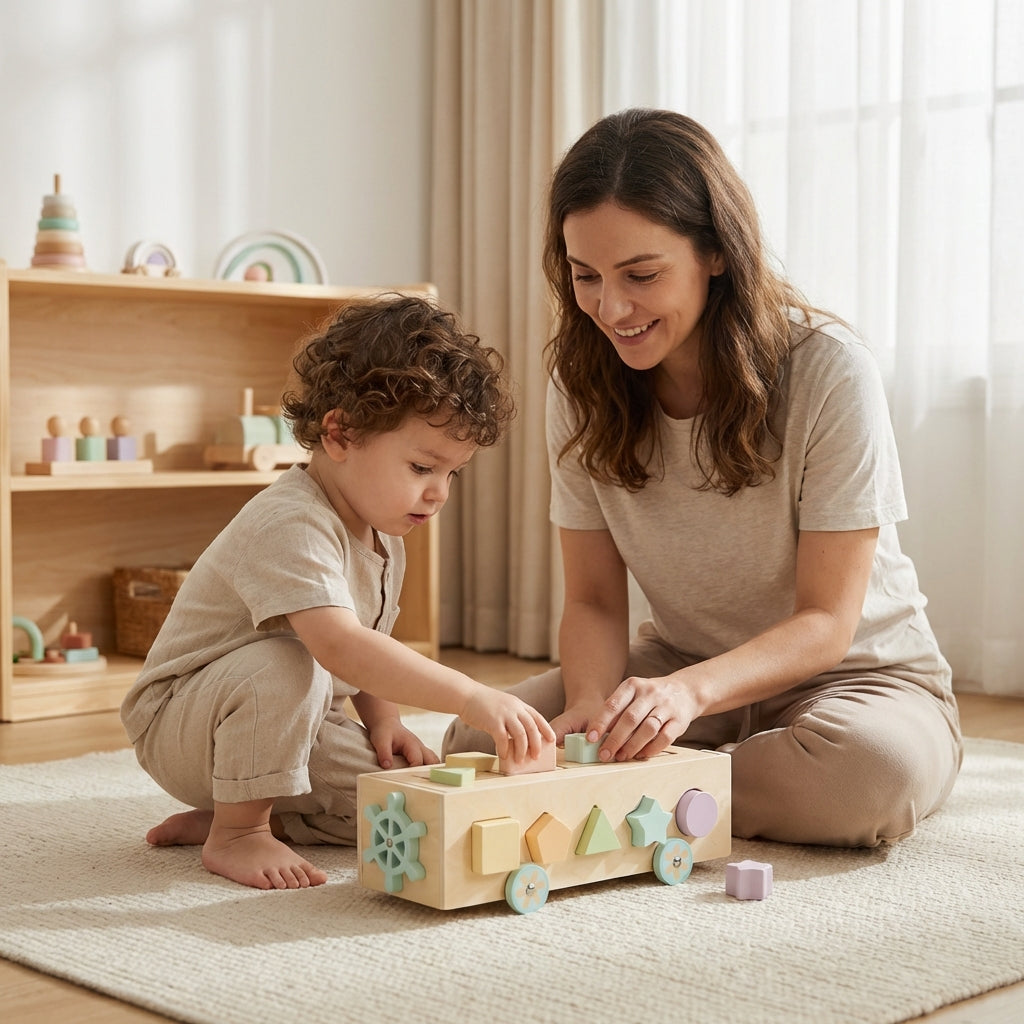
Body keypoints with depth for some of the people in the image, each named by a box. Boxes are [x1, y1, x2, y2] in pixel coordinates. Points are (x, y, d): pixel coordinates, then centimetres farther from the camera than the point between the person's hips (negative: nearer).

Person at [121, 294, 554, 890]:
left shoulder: (383, 537, 3)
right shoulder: (291, 526, -30)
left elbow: (372, 646, 15)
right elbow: (340, 646, -44)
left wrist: (385, 723, -4)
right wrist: (472, 697, -49)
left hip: (294, 728, 9)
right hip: (178, 723, -9)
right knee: (283, 663, -37)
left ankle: (226, 814, 3)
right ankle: (235, 830, -17)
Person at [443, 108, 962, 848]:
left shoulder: (830, 372, -22)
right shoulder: (583, 386, -8)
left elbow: (826, 621, -20)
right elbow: (594, 599, -4)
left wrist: (691, 690, -39)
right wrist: (593, 705, -28)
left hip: (856, 671, -2)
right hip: (681, 672, 3)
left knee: (871, 768, -38)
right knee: (476, 745, -20)